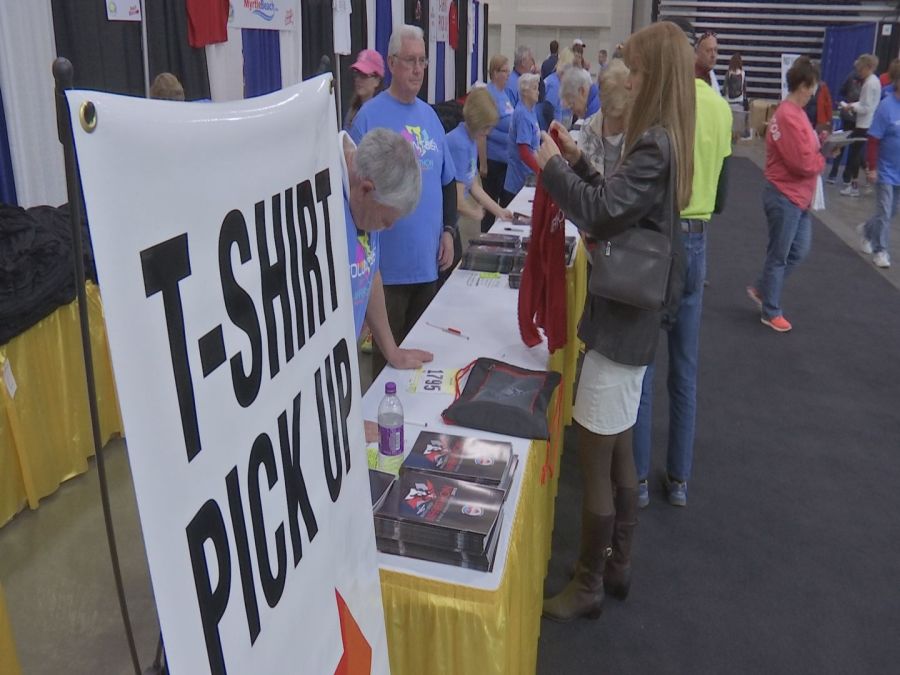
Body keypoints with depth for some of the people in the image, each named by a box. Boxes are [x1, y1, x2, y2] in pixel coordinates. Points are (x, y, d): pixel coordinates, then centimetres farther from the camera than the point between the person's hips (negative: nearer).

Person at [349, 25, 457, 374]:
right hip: (389, 261, -6)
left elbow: (448, 180, 16)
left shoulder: (429, 115, 10)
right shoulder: (369, 115, -8)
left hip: (428, 257, 6)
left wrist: (448, 230, 6)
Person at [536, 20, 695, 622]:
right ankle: (618, 566, 35)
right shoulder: (665, 141, 12)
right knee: (619, 449, 19)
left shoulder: (655, 145, -19)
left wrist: (551, 164, -13)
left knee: (594, 460, 1)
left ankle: (589, 586, 17)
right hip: (632, 316, 10)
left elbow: (598, 211, -27)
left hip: (622, 323, -10)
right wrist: (578, 161, 9)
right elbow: (616, 203, 18)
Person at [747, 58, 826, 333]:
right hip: (785, 197, -9)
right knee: (779, 256, 3)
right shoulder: (789, 117, -21)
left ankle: (761, 289, 30)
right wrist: (824, 158, -4)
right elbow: (803, 163, -23)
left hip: (796, 196, 9)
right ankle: (771, 312, 16)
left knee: (799, 250, 16)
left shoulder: (793, 112, 10)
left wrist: (818, 143, -4)